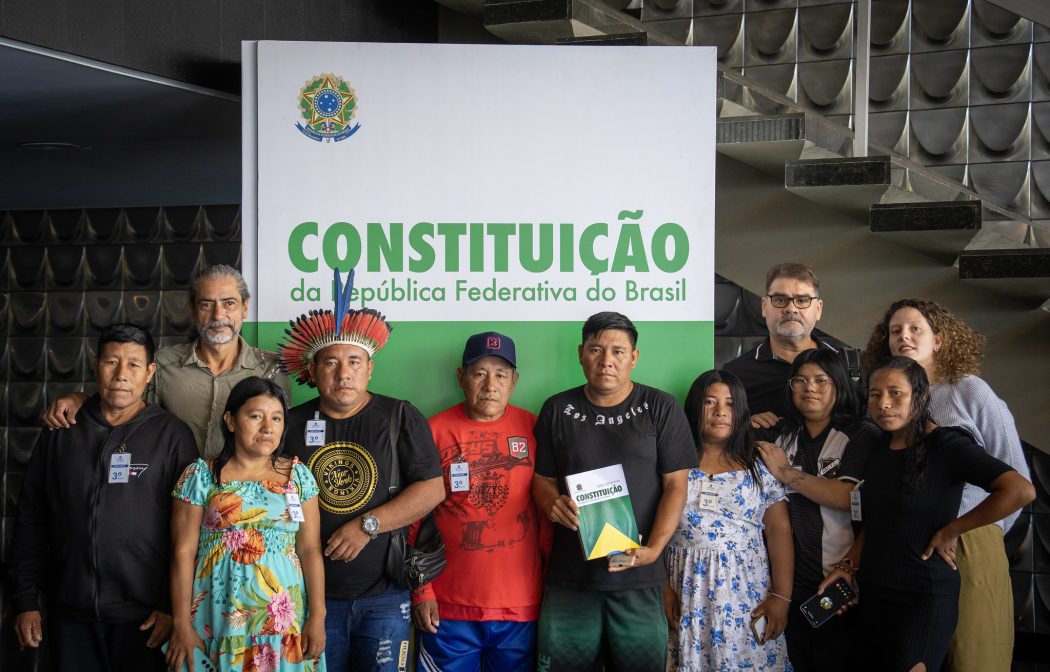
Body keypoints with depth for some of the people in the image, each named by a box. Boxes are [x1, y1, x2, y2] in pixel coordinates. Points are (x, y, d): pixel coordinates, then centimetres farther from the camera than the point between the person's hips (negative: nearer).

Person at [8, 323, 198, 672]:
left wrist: (172, 605, -8)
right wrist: (26, 601, 5)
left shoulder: (172, 435, -2)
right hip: (70, 616, 3)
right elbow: (30, 519, 9)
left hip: (143, 617, -2)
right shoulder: (62, 432, 7)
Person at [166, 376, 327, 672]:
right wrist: (182, 624, -6)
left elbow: (310, 550, 3)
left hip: (285, 617, 2)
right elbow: (184, 552, -2)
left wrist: (317, 617, -3)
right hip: (218, 619, -2)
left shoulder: (298, 476, 6)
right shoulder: (201, 476, -1)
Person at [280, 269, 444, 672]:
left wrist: (367, 525, -13)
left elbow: (432, 489, -6)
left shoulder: (400, 418, 2)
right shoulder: (292, 424, 6)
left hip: (384, 595, -1)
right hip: (313, 594, 1)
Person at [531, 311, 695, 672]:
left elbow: (675, 485, 0)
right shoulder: (557, 410, 10)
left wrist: (654, 548, -13)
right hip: (569, 575, 2)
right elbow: (543, 478, 14)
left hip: (638, 578, -2)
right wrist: (552, 503, -10)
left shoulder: (661, 409, 2)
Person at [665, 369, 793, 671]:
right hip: (687, 595, 0)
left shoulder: (759, 466, 4)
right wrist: (663, 587, -10)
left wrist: (781, 597, -7)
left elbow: (779, 530, 0)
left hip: (746, 593, 0)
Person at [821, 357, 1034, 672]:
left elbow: (1021, 491, -26)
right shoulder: (880, 446, 8)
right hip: (873, 595, 7)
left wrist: (949, 531, -18)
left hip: (924, 597, -7)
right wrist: (847, 566, 6)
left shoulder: (945, 445, -14)